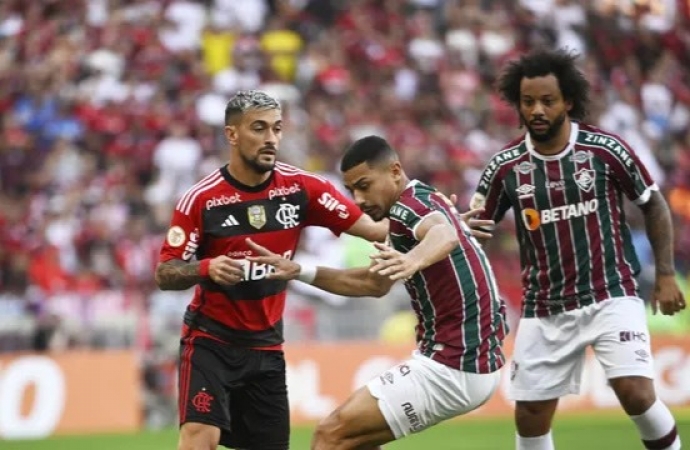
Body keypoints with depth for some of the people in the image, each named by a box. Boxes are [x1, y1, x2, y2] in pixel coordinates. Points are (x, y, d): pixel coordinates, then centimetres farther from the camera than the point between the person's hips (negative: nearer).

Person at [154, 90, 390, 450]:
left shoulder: (300, 188, -5)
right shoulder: (201, 199, -12)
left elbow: (373, 229, -7)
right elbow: (164, 275, -10)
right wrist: (206, 268, -30)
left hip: (266, 346, 4)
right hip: (210, 339, -4)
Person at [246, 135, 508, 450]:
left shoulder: (407, 207, -15)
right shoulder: (421, 203, 16)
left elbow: (445, 235, -40)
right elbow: (375, 283, 27)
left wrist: (414, 260, -62)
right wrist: (299, 271, 18)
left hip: (452, 370, -11)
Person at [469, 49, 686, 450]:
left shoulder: (606, 149, -8)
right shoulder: (506, 166, -3)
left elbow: (654, 204, 5)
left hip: (612, 296, -3)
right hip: (545, 309, 3)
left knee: (635, 391, -20)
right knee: (530, 415, 4)